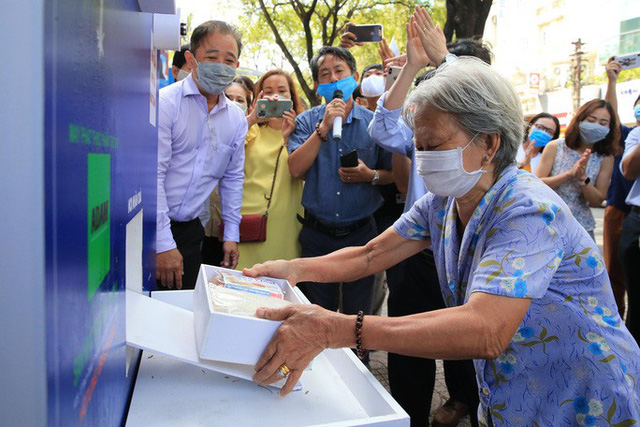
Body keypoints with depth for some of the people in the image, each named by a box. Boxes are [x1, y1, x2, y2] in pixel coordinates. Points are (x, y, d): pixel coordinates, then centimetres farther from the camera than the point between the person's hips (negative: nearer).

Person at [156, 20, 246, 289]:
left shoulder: (237, 119, 6)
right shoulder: (165, 103, -12)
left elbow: (233, 178, 16)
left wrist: (231, 234, 13)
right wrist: (163, 244, -17)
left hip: (190, 229, 5)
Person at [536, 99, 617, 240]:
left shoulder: (606, 159, 0)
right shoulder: (555, 147, -5)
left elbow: (597, 202, -2)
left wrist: (583, 178, -19)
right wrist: (569, 174, -21)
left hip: (581, 227, 2)